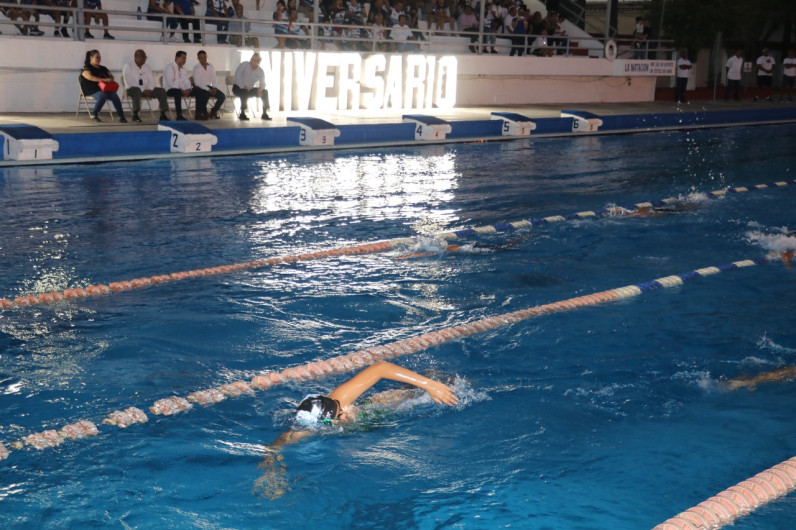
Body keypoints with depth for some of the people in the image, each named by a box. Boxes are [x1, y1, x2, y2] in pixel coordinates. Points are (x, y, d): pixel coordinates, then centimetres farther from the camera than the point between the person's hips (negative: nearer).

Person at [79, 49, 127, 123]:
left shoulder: (103, 68, 23)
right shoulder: (86, 68, 1)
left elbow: (111, 76, 22)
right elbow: (90, 77, -18)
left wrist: (110, 79, -7)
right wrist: (104, 79, -29)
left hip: (104, 89, 5)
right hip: (92, 91, -5)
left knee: (114, 95, -26)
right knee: (102, 95, -38)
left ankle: (121, 116, -31)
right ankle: (94, 115, -26)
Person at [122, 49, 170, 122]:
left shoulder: (146, 67, 12)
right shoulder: (128, 67, -5)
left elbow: (152, 81, 10)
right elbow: (129, 83, -15)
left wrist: (149, 90, -13)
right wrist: (143, 90, -21)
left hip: (146, 90, 6)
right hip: (132, 89, -5)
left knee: (162, 91, -14)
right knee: (136, 91, -41)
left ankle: (163, 115, -16)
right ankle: (135, 115, -39)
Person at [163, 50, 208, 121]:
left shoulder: (183, 69, 18)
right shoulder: (170, 67, -6)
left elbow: (186, 81, 16)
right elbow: (170, 82, -16)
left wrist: (188, 89, -8)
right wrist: (181, 91, -22)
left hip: (182, 90, 7)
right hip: (171, 90, -7)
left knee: (201, 92, -9)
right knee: (177, 92, -44)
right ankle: (179, 115, -42)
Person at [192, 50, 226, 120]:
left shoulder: (211, 67, 8)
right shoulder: (196, 68, -8)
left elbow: (213, 80, 8)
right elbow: (197, 82, -14)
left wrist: (214, 88, -13)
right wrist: (208, 89, -22)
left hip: (209, 87, 5)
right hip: (200, 88, -5)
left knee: (222, 96, -16)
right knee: (206, 95, -36)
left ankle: (213, 111, 3)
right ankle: (204, 113, -15)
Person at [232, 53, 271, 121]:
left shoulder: (260, 71, -1)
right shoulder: (244, 64, -13)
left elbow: (262, 83, -10)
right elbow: (237, 75, -21)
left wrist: (260, 89, -33)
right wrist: (242, 86, -31)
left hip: (250, 89, 5)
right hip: (238, 88, -5)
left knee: (264, 91, -11)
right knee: (245, 92, -37)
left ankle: (264, 114, -8)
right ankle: (242, 114, -26)